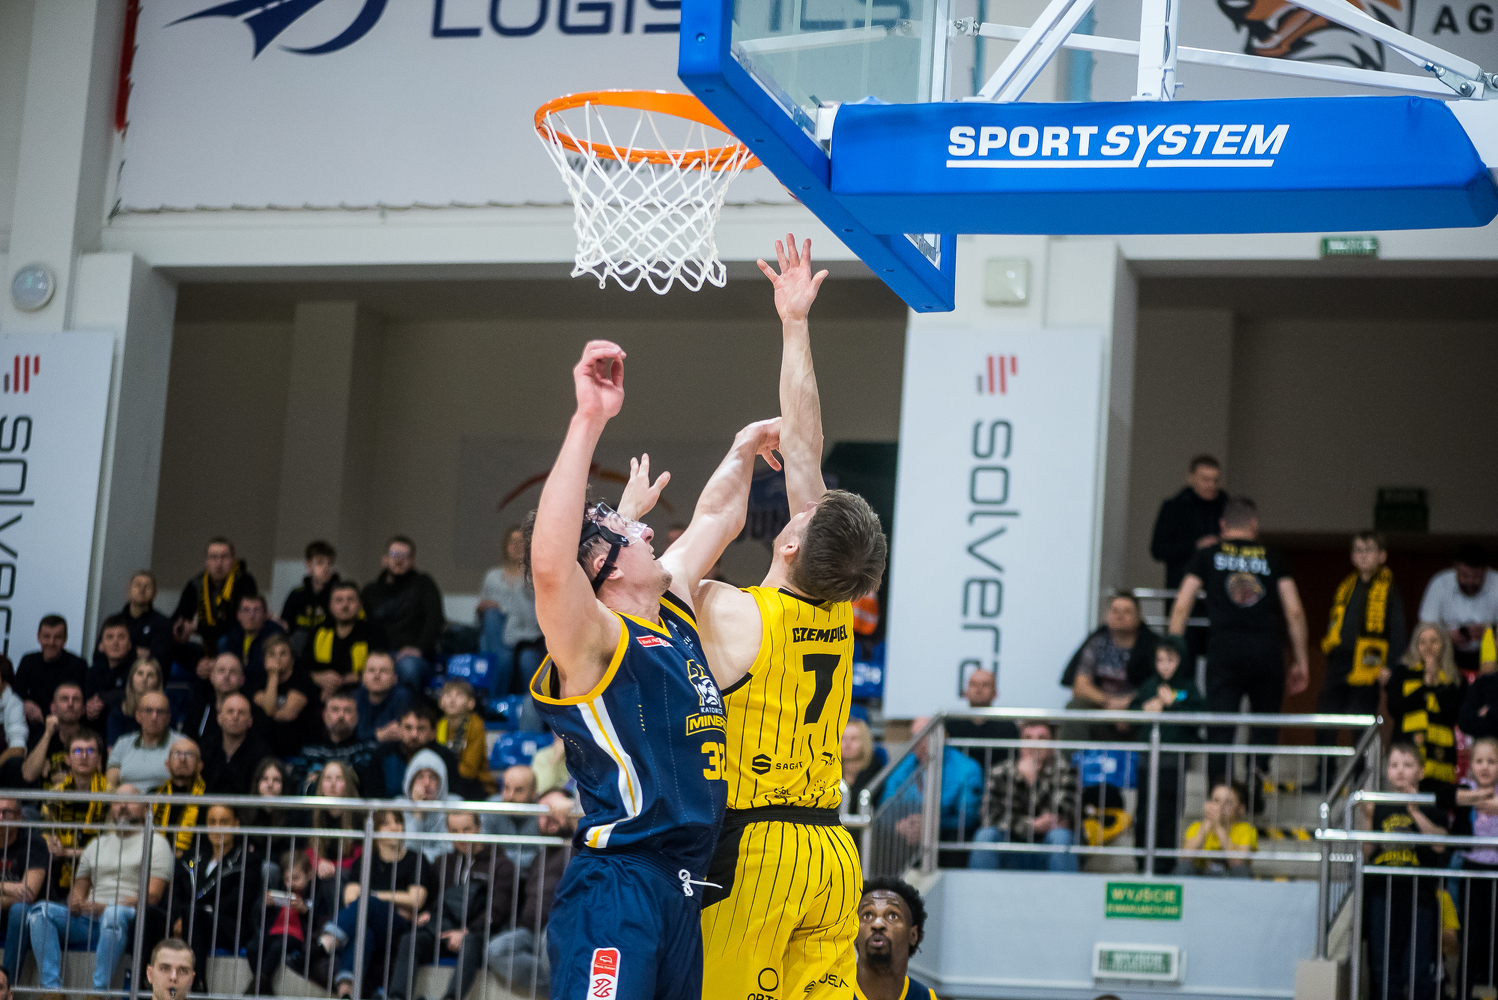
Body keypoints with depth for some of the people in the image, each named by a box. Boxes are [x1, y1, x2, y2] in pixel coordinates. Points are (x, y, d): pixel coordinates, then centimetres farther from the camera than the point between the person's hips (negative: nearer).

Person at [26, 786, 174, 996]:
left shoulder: (155, 842, 10)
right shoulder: (98, 844, 28)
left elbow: (152, 894, -3)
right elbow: (79, 886, 25)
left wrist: (107, 907, -15)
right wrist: (75, 902, -2)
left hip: (133, 918, -5)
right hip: (88, 919, 5)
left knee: (113, 914, -41)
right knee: (41, 911, -20)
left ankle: (100, 991, -45)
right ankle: (50, 987, -33)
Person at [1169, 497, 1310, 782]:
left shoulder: (1207, 555, 15)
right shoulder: (1272, 558, 16)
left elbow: (1181, 607, 8)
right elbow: (1294, 611, 11)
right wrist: (1300, 661, 17)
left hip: (1224, 647, -1)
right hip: (1268, 648, 1)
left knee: (1220, 729, -2)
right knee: (1264, 725, 11)